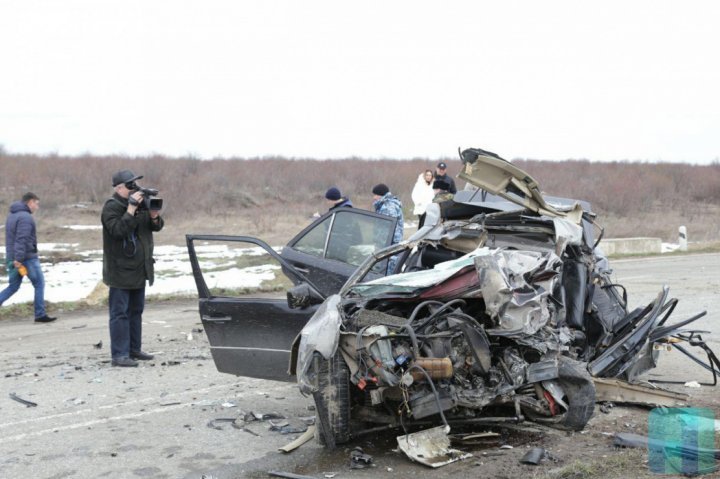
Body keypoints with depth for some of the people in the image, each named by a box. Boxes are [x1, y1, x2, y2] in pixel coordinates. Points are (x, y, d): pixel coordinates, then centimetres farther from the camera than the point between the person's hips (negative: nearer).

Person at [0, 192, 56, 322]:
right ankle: (40, 315, 4)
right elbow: (21, 239, -23)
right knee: (39, 284, 2)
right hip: (27, 258, -9)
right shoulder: (25, 217, -14)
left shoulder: (12, 216, 17)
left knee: (13, 287, 13)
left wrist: (14, 258, 20)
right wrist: (19, 259, -27)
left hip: (12, 258, 9)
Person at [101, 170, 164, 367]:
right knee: (120, 313, -6)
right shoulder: (111, 207, -11)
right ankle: (119, 354, -5)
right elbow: (118, 230, -26)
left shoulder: (140, 203, 9)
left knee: (136, 311, 14)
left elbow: (157, 226, 9)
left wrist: (154, 214, -12)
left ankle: (134, 349, 23)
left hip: (139, 269, 7)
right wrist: (131, 209, -29)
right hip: (120, 271, -7)